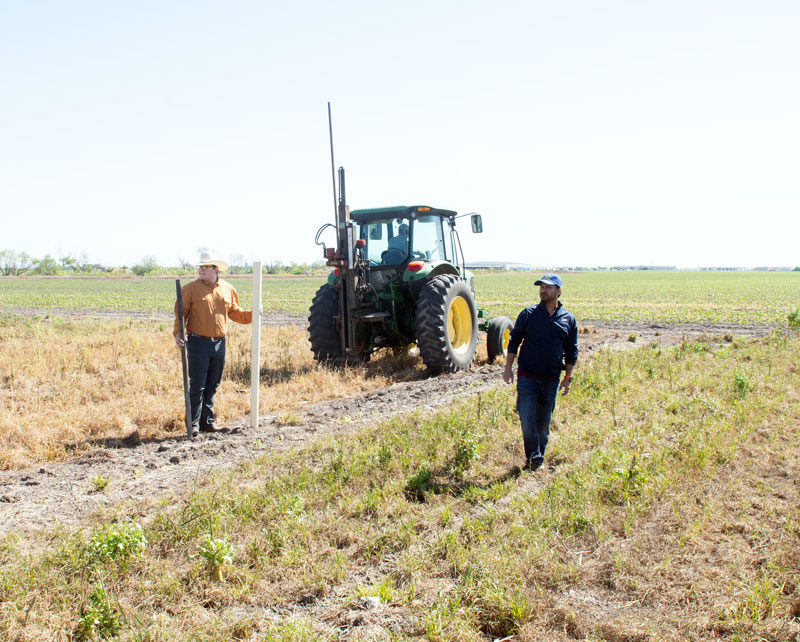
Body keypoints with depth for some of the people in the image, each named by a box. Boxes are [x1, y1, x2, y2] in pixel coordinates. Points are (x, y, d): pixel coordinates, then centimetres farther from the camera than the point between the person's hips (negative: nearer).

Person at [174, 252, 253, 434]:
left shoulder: (227, 289, 9)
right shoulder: (190, 289, -2)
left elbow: (235, 313, 17)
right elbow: (181, 312, -3)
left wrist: (252, 315, 1)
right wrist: (178, 333, -17)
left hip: (219, 343, 4)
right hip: (198, 342, -4)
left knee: (212, 386, 12)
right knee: (197, 386, -5)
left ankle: (207, 423, 21)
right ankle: (193, 424, 3)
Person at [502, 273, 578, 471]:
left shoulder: (568, 320, 5)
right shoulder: (528, 314, 0)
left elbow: (571, 351, 11)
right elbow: (514, 340, 5)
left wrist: (568, 377, 7)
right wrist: (508, 368, 1)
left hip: (551, 380, 2)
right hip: (527, 377, -2)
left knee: (543, 421, 10)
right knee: (527, 419, -10)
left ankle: (539, 458, 24)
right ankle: (533, 457, 1)